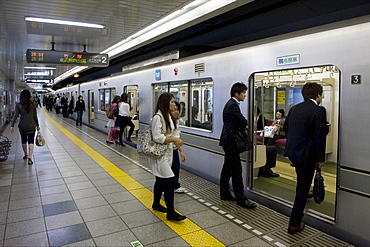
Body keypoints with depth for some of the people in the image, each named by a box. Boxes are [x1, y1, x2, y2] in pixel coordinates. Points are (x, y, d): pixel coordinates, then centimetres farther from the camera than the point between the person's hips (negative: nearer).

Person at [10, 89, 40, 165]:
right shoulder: (32, 104, -3)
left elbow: (15, 116, -11)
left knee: (24, 141, 18)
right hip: (31, 126, -1)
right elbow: (35, 116, 1)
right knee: (31, 141, -2)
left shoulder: (18, 105, -5)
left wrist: (12, 126, -8)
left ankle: (26, 155, 33)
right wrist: (37, 125, 8)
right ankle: (30, 157, -15)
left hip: (22, 126, 1)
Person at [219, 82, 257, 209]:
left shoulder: (231, 104, 15)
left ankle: (224, 193, 27)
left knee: (227, 168, 16)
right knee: (237, 170, -6)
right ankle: (241, 198, 2)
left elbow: (241, 122, 16)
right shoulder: (233, 106, -18)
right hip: (230, 141, -11)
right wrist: (242, 126, 0)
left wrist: (241, 125, -2)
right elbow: (244, 122, -20)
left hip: (228, 141, 11)